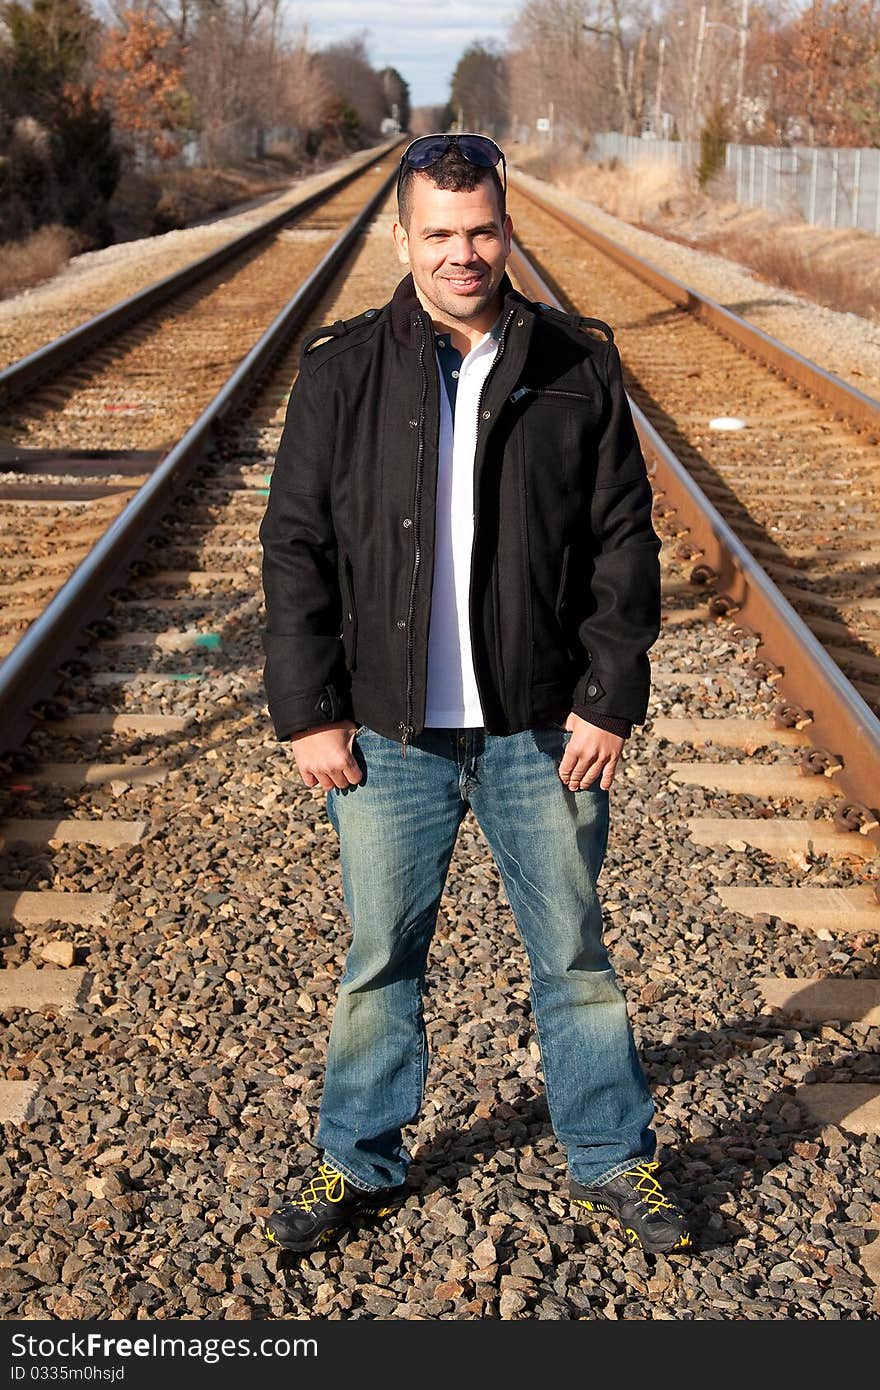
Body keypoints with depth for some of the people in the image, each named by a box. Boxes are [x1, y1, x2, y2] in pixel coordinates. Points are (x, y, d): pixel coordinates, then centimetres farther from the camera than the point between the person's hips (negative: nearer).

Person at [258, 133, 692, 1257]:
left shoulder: (578, 366, 0)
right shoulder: (342, 372, -2)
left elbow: (624, 540, 2)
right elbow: (295, 547, 0)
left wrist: (610, 700, -4)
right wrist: (308, 713, -4)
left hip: (542, 731, 0)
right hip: (389, 736, 0)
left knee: (574, 954, 12)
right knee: (380, 962, 12)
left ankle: (611, 1160, 30)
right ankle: (358, 1166, 31)